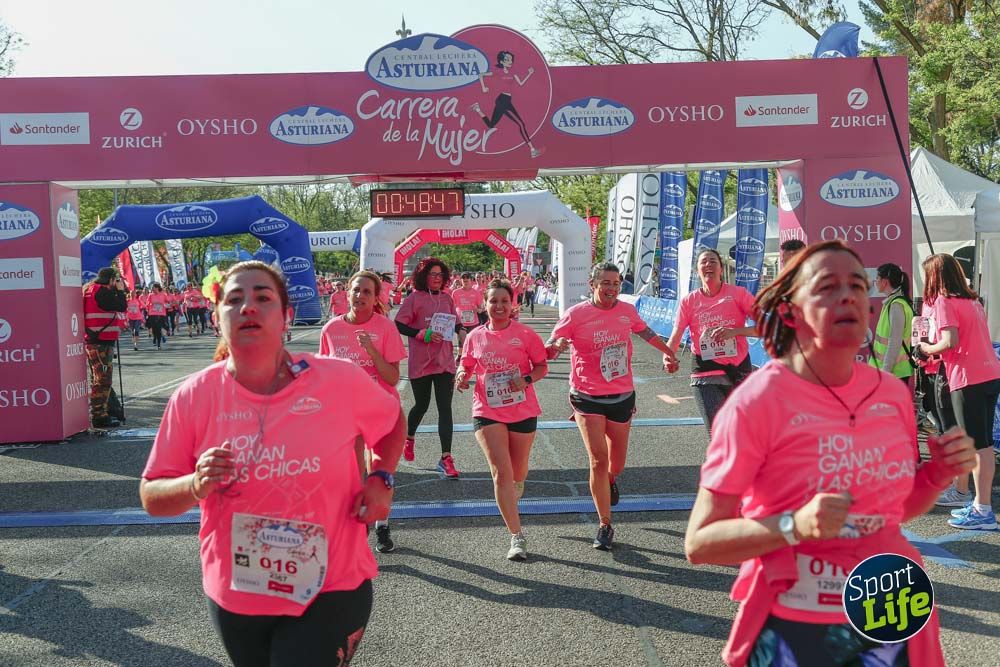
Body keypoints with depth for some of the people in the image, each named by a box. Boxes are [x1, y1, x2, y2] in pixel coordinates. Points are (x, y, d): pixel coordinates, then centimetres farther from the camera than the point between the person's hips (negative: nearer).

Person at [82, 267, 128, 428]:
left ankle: (97, 415, 25)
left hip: (91, 341, 10)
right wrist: (120, 290, 0)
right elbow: (122, 307, -13)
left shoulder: (89, 289, 18)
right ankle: (99, 417, -8)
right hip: (101, 342, -10)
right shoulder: (102, 291, -14)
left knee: (98, 380, 17)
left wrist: (115, 291, 15)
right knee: (103, 380, -8)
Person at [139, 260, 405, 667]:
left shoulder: (341, 381, -13)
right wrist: (195, 486, -22)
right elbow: (152, 497, -2)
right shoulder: (193, 396, -9)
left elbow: (392, 420, 8)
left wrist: (381, 479, -7)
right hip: (233, 598, 3)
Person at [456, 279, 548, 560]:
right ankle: (517, 537, -6)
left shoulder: (525, 334, -4)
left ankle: (511, 501, 53)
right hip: (487, 412, 0)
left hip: (522, 410, 0)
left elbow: (542, 366, 2)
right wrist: (462, 377, -10)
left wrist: (526, 379, -18)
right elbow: (466, 366, 13)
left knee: (518, 471, 16)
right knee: (501, 471, -11)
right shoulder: (475, 336, 2)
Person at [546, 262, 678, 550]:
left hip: (622, 396, 4)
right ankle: (605, 525, 1)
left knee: (616, 464, 14)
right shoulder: (575, 315, -10)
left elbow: (644, 331, 22)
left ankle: (610, 480, 52)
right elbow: (548, 349, -9)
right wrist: (557, 346, -31)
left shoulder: (627, 310, 1)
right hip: (588, 398, -4)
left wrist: (667, 351, 25)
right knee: (599, 460, -12)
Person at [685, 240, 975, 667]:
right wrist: (795, 527, -31)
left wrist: (940, 474, -6)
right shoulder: (757, 400, -18)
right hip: (791, 630, -4)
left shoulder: (893, 393, -2)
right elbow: (699, 543, -18)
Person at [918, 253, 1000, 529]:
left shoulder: (943, 301, -7)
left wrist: (928, 349, 0)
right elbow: (972, 338, 15)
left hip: (968, 380, -9)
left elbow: (950, 341, -18)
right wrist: (937, 353, 14)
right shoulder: (972, 300, 18)